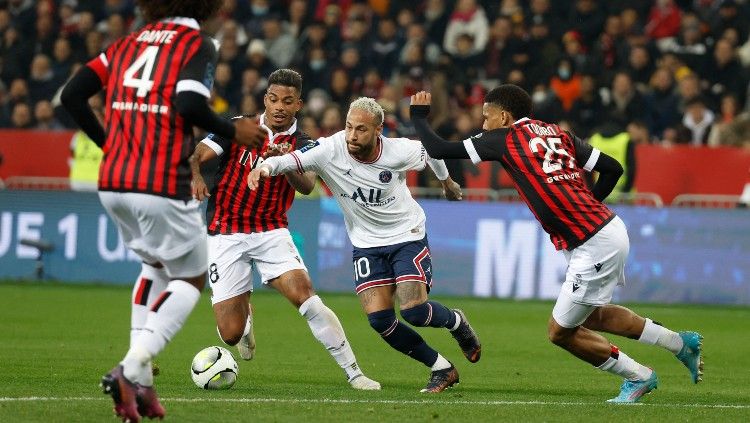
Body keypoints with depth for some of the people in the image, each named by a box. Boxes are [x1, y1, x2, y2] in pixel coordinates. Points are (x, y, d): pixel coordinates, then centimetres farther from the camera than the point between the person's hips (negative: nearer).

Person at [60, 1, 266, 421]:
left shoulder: (128, 43, 16)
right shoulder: (199, 45, -3)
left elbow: (72, 94, 11)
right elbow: (189, 104, -20)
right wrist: (234, 131, -4)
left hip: (112, 183, 6)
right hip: (161, 186, -6)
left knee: (156, 265, 28)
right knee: (192, 279, 12)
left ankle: (141, 383, 16)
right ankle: (132, 370, -8)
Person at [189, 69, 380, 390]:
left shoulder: (302, 145, 1)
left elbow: (307, 186, -17)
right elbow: (196, 155, -11)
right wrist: (195, 176, -33)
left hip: (271, 232, 1)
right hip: (226, 234, -1)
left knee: (304, 294, -24)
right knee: (231, 334, -5)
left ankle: (353, 372, -17)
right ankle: (245, 313, 35)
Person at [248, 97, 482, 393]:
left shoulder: (399, 152, -19)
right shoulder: (331, 150, -21)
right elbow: (290, 160, -30)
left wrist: (447, 181, 21)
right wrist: (266, 167, -53)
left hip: (408, 236, -2)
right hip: (367, 244, 2)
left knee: (413, 310, -19)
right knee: (379, 318, -11)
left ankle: (455, 322, 18)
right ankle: (441, 369, 8)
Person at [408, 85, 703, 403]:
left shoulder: (504, 139, -6)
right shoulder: (558, 133, 14)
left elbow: (437, 149, -2)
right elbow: (613, 168, 14)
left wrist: (418, 115, 15)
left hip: (593, 246, -9)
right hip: (609, 228, 9)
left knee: (560, 332, 6)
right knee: (589, 316, 27)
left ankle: (637, 376, 17)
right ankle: (681, 343, 32)